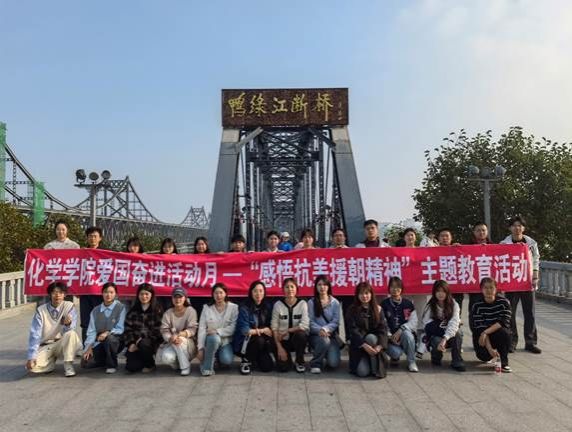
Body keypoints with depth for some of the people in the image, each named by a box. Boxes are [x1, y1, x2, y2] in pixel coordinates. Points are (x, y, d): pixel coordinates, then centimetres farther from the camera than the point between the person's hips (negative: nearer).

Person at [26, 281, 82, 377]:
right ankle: (51, 361, 8)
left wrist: (68, 324, -42)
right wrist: (31, 357, -19)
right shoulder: (41, 310, -8)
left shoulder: (69, 306, -8)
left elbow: (69, 331, -16)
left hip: (62, 344, -1)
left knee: (71, 333, -33)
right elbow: (35, 334, -10)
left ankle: (68, 365, -17)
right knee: (32, 366, -27)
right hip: (46, 346, 1)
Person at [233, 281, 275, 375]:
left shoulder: (267, 307, 2)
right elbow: (244, 330, -21)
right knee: (258, 340, -35)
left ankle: (255, 359, 19)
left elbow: (269, 326, 6)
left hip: (262, 341, 4)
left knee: (268, 367, -15)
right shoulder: (244, 308, -15)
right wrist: (262, 330, -15)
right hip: (244, 342, -4)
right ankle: (246, 360, -6)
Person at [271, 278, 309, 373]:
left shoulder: (302, 304, -8)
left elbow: (305, 325, -20)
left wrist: (286, 331, -18)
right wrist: (279, 347, -12)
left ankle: (300, 361, -7)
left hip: (298, 339, 0)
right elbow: (274, 327, -6)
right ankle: (285, 355, 19)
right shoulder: (278, 305, -6)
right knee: (283, 368, -19)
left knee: (300, 334, -34)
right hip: (283, 341, 0)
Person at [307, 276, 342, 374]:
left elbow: (335, 322, -3)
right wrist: (320, 330, -23)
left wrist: (325, 329, -21)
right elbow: (311, 322, -5)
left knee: (333, 363, -18)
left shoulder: (335, 303, 4)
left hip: (331, 335, 1)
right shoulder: (311, 302, 1)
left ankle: (328, 354, 20)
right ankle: (315, 364, -10)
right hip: (316, 334, -1)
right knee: (324, 341, -37)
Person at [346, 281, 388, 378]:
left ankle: (376, 369, -21)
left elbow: (383, 329, -6)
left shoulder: (378, 309, 2)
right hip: (358, 345, -2)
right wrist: (364, 345, -27)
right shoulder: (352, 310, -4)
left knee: (370, 337, -35)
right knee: (363, 372, -25)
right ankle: (362, 362, 11)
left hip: (374, 341, 2)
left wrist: (380, 346, -23)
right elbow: (353, 330, -13)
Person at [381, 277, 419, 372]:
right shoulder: (384, 304, 2)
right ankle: (395, 357, 10)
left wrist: (400, 330, -21)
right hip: (390, 337, -1)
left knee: (406, 333, -35)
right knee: (396, 352, -31)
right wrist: (390, 336, -18)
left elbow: (413, 321, -7)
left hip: (406, 334, 1)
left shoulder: (408, 304, 4)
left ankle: (411, 362, -15)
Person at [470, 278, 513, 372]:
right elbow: (480, 328, -19)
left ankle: (504, 363, -19)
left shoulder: (504, 302, -9)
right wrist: (489, 348, -30)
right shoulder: (477, 305, -12)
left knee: (504, 332, -33)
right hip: (483, 337, 0)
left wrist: (486, 332, -33)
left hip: (499, 336, 0)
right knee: (484, 356, -24)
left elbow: (504, 322, -21)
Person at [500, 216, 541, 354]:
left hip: (527, 281, 1)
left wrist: (535, 277, 0)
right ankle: (511, 341, 11)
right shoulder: (504, 244, 0)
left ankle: (530, 342, 13)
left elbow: (536, 261, 8)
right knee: (510, 312, 1)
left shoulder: (531, 243, 5)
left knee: (530, 312, 4)